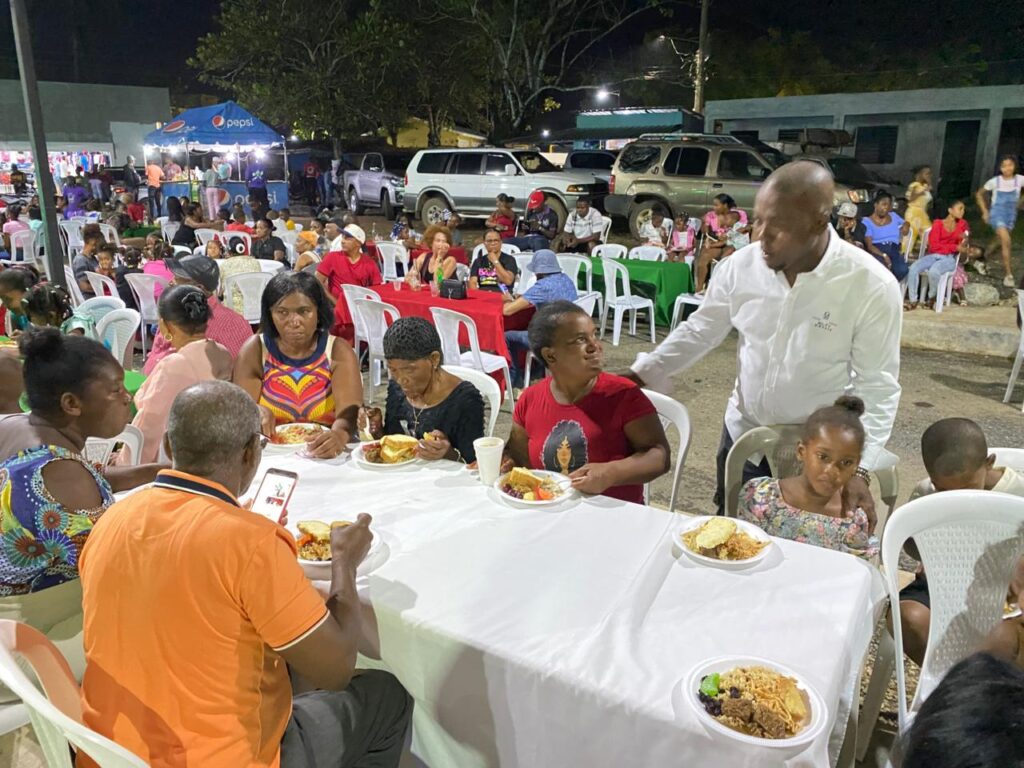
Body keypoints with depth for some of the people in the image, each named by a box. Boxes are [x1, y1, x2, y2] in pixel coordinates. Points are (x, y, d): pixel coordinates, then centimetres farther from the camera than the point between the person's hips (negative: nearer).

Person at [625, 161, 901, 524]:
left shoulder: (873, 286, -20)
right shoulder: (741, 265, -10)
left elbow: (877, 385, -15)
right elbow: (699, 332, 3)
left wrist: (858, 469, -22)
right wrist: (639, 375, -3)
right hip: (743, 435, 3)